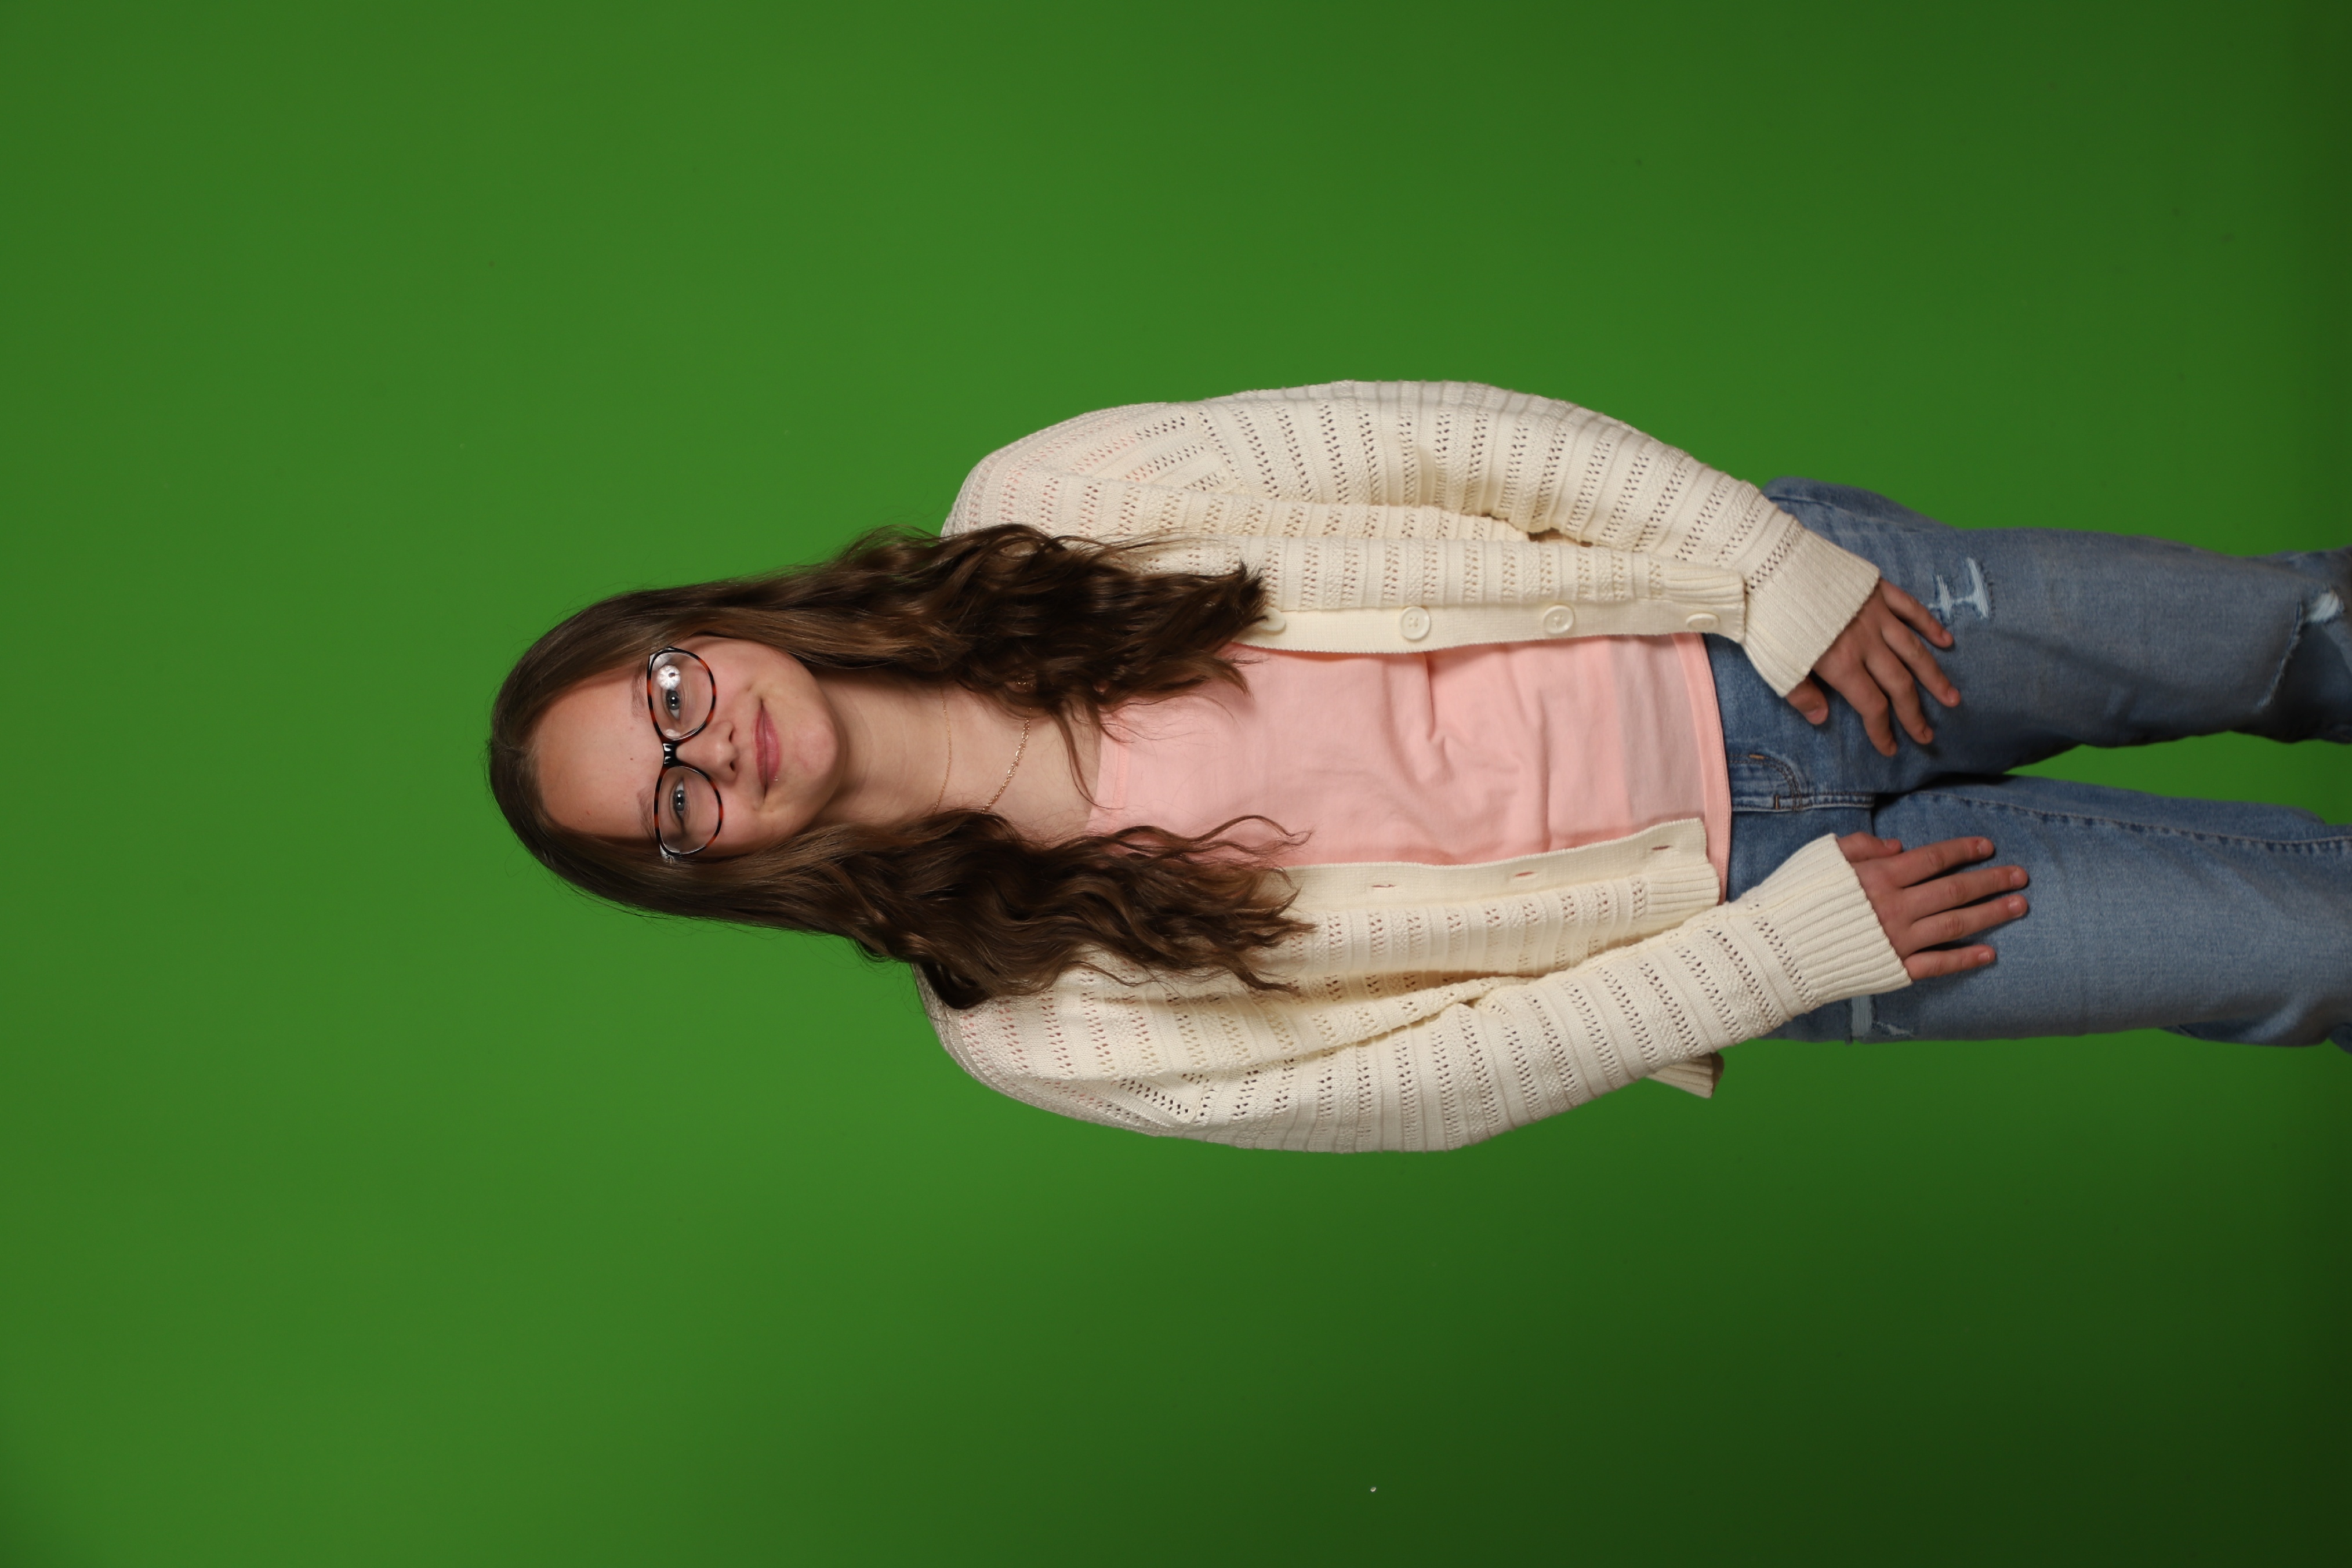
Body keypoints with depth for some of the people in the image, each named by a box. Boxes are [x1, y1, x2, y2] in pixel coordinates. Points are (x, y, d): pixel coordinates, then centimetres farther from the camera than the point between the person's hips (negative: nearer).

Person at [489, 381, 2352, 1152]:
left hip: (1746, 621, 2)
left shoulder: (1042, 507, -16)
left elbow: (1450, 438, -11)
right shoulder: (1036, 1023, -15)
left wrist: (1784, 565, -15)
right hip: (1732, 887, -2)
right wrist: (1791, 946, -15)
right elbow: (1443, 1071, -11)